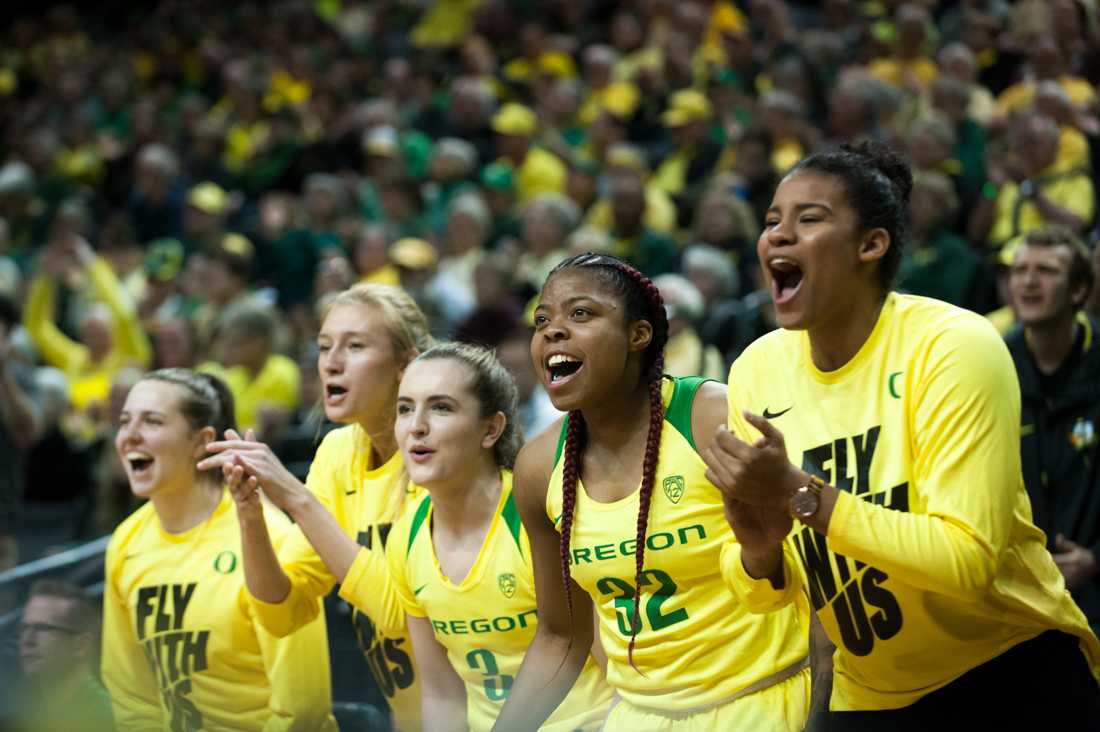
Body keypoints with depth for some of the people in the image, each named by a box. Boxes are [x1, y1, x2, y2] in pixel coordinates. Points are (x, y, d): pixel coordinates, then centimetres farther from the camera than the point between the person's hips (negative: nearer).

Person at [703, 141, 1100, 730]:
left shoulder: (954, 347, -18)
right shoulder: (755, 371, -4)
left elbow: (970, 562, -25)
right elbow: (764, 595, 1)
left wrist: (801, 494, -29)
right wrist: (759, 549, -22)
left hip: (1013, 679, -4)